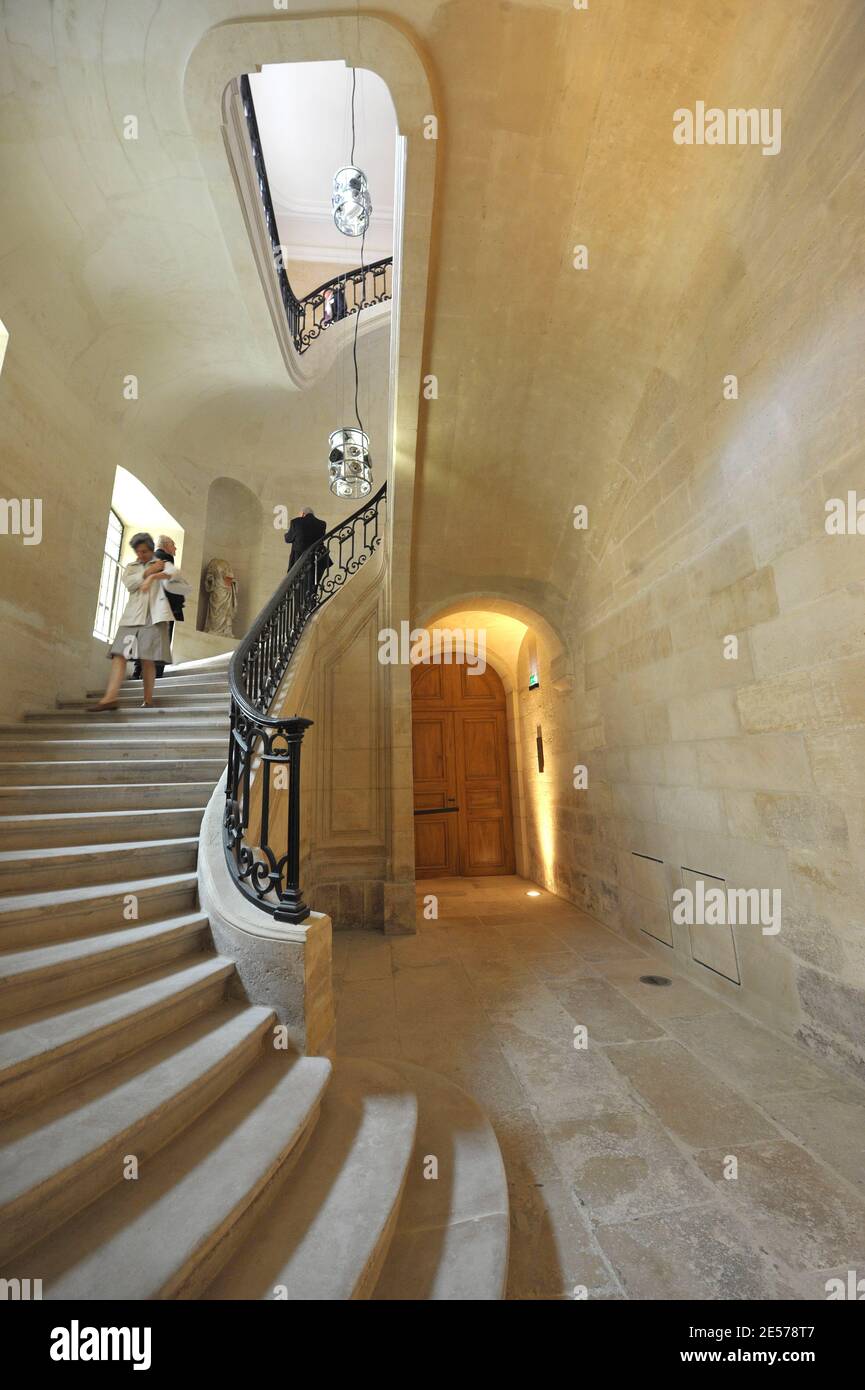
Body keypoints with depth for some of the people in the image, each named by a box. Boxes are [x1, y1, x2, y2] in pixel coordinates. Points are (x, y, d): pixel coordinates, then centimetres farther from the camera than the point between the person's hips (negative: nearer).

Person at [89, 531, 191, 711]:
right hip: (132, 615, 4)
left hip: (154, 615, -4)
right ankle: (110, 698, -16)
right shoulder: (131, 568, 24)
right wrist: (150, 571, -1)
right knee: (119, 654, -10)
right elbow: (129, 583, 2)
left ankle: (148, 700, 3)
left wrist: (154, 577, -15)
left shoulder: (163, 565, 15)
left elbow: (174, 572, -9)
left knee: (147, 659, -7)